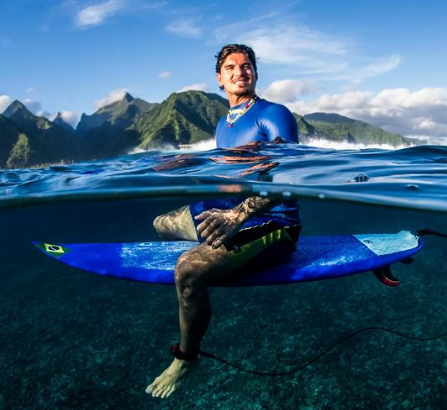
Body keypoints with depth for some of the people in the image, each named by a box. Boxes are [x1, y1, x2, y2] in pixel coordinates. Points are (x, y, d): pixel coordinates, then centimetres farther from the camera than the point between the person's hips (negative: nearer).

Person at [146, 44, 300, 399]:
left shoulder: (274, 115, -12)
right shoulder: (223, 125, 14)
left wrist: (237, 215, -38)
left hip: (272, 224, -9)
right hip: (232, 213, 9)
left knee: (188, 269, -33)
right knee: (162, 223, 22)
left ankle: (186, 360, -5)